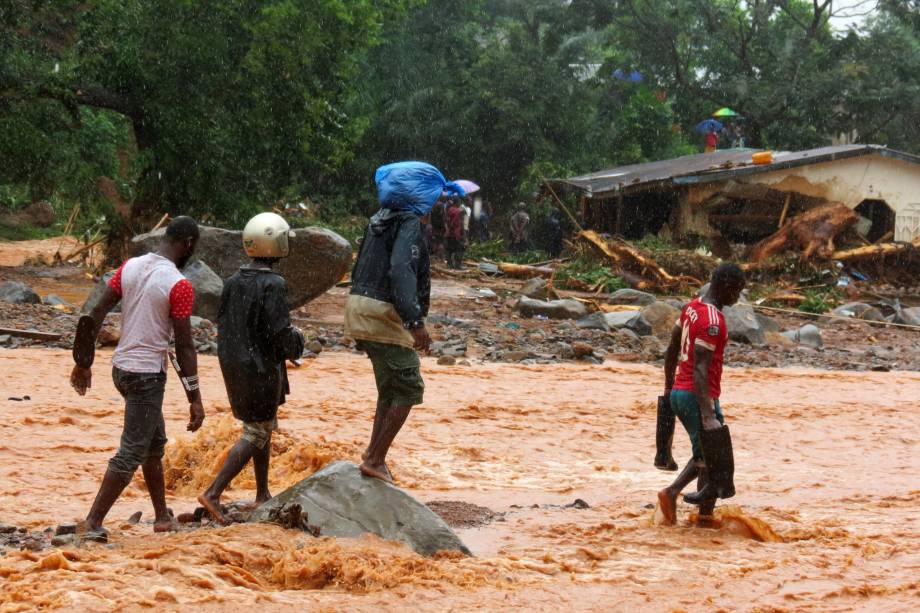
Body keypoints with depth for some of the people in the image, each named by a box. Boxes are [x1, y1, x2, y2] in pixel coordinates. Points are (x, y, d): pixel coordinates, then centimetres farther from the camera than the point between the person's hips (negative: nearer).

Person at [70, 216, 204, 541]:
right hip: (148, 374, -8)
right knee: (132, 453, -3)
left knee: (155, 442, 21)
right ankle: (93, 523, -7)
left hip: (121, 366, 8)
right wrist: (195, 399, -9)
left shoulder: (130, 267, 4)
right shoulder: (179, 285, -15)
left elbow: (96, 314, 3)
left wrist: (84, 363, 11)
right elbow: (184, 346, -15)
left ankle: (162, 516, 29)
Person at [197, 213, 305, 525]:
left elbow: (222, 323, 6)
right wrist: (297, 340, 0)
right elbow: (279, 333, -21)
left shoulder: (233, 281, 1)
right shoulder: (273, 285, -20)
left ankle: (263, 494, 29)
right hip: (262, 368, -8)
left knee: (264, 427, 21)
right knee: (255, 434, -1)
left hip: (234, 366, 8)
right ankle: (213, 493, -10)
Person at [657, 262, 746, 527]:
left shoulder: (692, 307, 9)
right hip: (697, 396, -9)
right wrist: (708, 415, -29)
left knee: (704, 457, 19)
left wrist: (668, 388, 27)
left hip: (679, 393, 9)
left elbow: (672, 350, 18)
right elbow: (700, 370, -25)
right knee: (712, 460, 0)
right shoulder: (712, 321, -20)